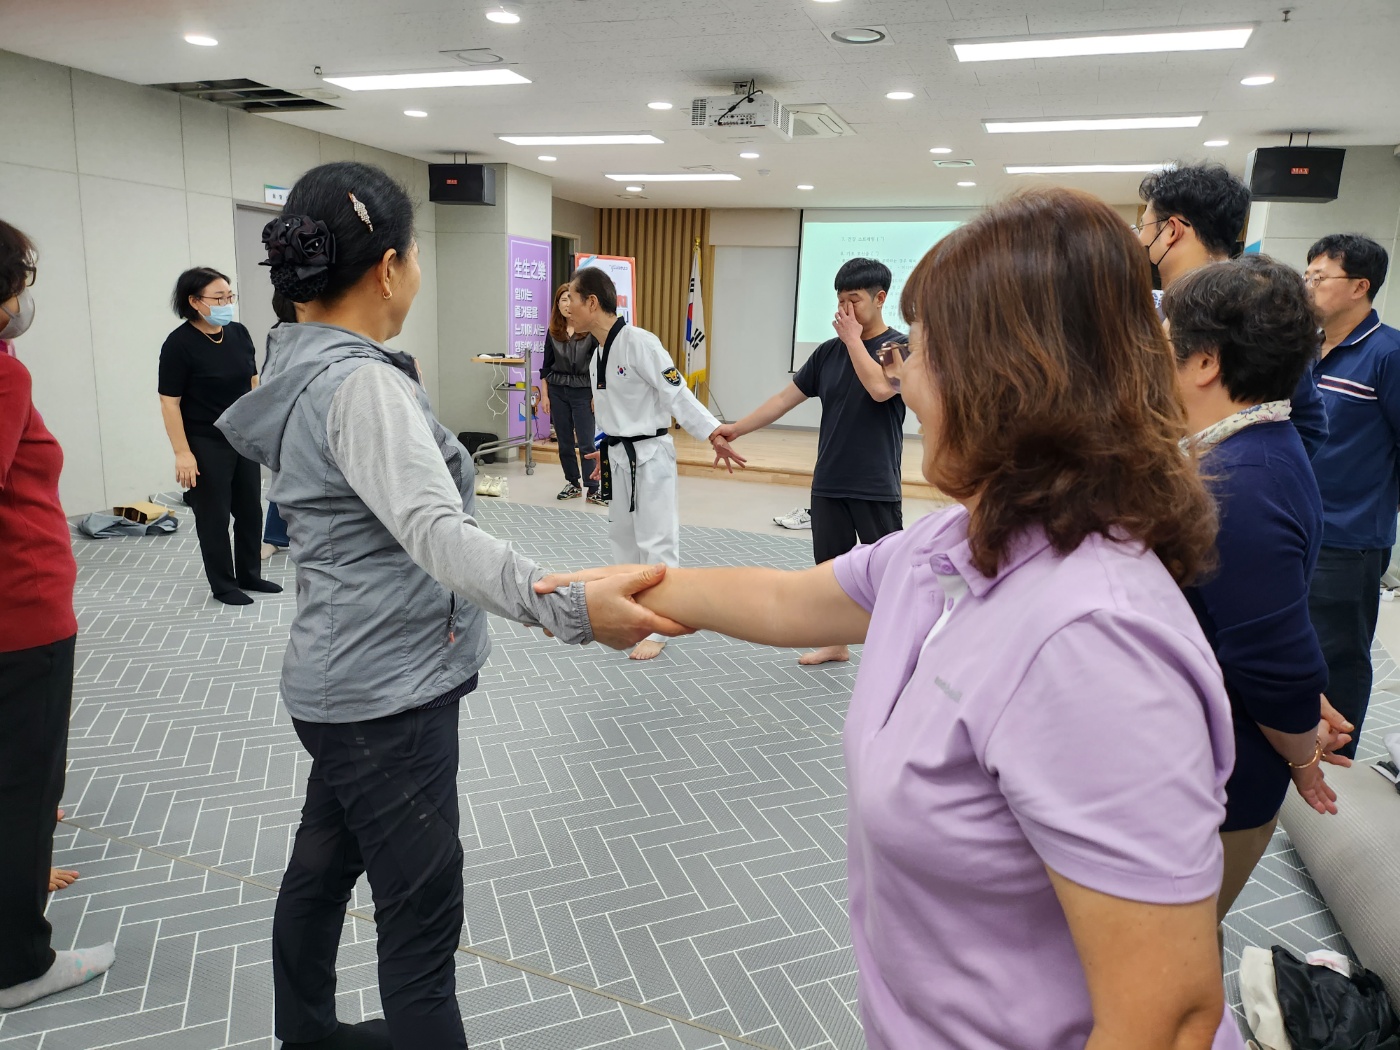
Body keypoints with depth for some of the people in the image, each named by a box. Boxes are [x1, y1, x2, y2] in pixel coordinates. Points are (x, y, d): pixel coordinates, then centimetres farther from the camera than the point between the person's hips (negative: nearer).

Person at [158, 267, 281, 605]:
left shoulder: (239, 334, 3)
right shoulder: (179, 343, -14)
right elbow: (170, 402, -13)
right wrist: (182, 453, -16)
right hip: (206, 445, -6)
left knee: (250, 509, 13)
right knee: (214, 516, 5)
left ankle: (250, 575, 29)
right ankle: (223, 585, 18)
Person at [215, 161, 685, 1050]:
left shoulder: (304, 365, 8)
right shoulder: (362, 384, -22)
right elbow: (432, 528, -37)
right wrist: (568, 607, -47)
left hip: (348, 682, 10)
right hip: (389, 693, -10)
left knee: (323, 865, 25)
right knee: (422, 914, -1)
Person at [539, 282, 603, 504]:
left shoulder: (591, 330, -5)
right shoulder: (553, 332, 5)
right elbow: (546, 367, 9)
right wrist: (544, 396, 6)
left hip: (583, 391, -4)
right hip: (557, 391, 4)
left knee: (586, 443, -5)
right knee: (565, 442, 9)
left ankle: (593, 490, -1)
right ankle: (572, 484, 21)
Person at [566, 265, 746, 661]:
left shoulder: (640, 342, -19)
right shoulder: (599, 355, 9)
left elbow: (676, 393, -20)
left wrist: (715, 436, -23)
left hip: (650, 457, -9)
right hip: (619, 458, 9)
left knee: (657, 541, -1)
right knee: (622, 536, 19)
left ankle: (657, 630, 9)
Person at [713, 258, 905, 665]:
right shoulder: (829, 352, 8)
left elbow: (880, 388, -27)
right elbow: (786, 397, 8)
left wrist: (853, 339, -15)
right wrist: (736, 428, 2)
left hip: (876, 487, -5)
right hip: (828, 484, 5)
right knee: (830, 567, 15)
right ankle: (836, 643, 33)